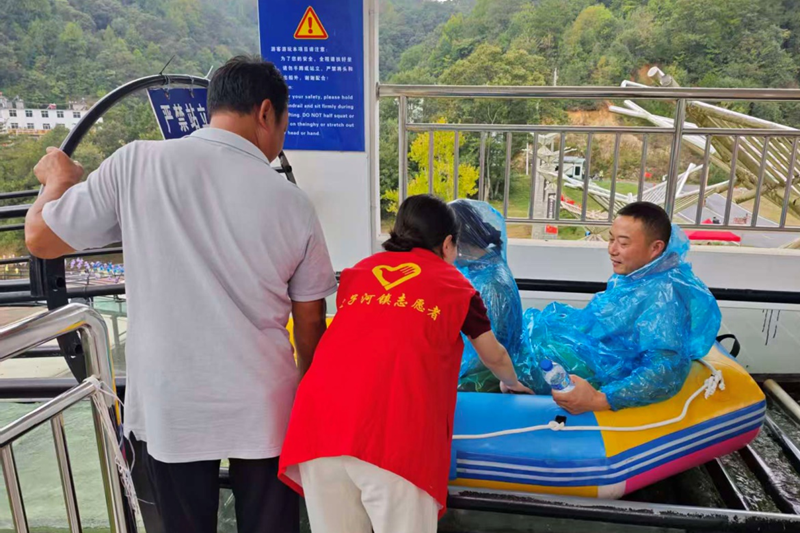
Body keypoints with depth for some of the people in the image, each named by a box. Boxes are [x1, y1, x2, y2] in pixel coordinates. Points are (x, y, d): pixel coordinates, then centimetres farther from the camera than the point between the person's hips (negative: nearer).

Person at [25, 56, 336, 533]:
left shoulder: (135, 164, -10)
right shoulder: (292, 202, -7)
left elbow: (41, 239, 1)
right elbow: (310, 322, 1)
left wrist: (60, 178, 21)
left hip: (168, 405, 1)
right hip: (263, 408, 0)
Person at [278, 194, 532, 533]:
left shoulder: (358, 271, 26)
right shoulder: (456, 285, 18)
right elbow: (494, 357, 33)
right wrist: (512, 384, 55)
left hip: (321, 416, 4)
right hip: (394, 432, -3)